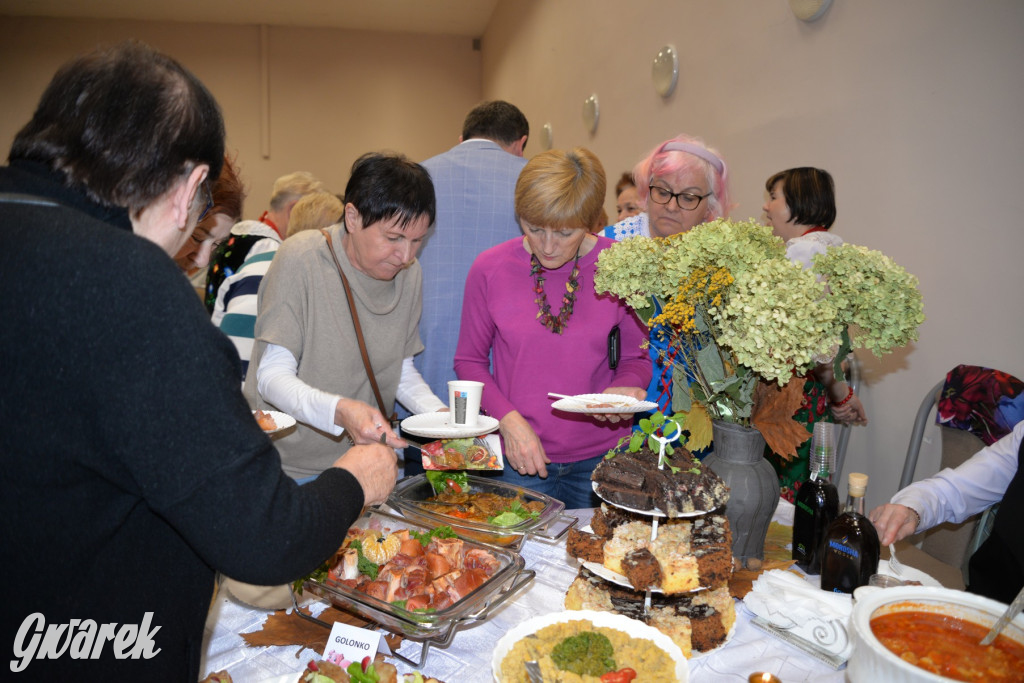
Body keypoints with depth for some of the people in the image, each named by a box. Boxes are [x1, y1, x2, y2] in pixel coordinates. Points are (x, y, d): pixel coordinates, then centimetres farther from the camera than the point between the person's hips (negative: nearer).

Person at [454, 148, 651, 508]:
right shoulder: (490, 269, -10)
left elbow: (637, 358, 4)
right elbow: (469, 360, 1)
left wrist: (624, 389, -18)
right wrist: (508, 419, -13)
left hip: (601, 455, 1)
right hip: (519, 458, 0)